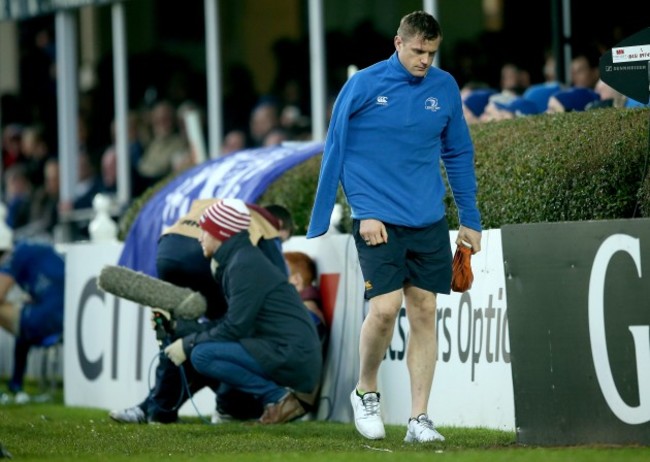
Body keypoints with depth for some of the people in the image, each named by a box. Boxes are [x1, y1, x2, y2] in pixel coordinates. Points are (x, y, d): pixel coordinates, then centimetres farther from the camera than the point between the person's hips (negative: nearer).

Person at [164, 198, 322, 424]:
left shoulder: (245, 265, -11)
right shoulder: (237, 259, 19)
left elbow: (235, 328, -16)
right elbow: (233, 323, 19)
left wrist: (188, 344, -7)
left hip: (292, 356, -10)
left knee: (202, 355, -18)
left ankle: (280, 397, -11)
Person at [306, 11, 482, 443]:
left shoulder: (445, 88, 5)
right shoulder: (363, 86, -7)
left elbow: (460, 155, 14)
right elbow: (336, 154, -3)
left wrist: (470, 220, 12)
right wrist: (364, 212, -9)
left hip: (429, 222, 4)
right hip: (378, 221, -4)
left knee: (424, 313, 1)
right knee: (385, 308, -14)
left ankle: (419, 418, 6)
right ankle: (365, 391, 12)